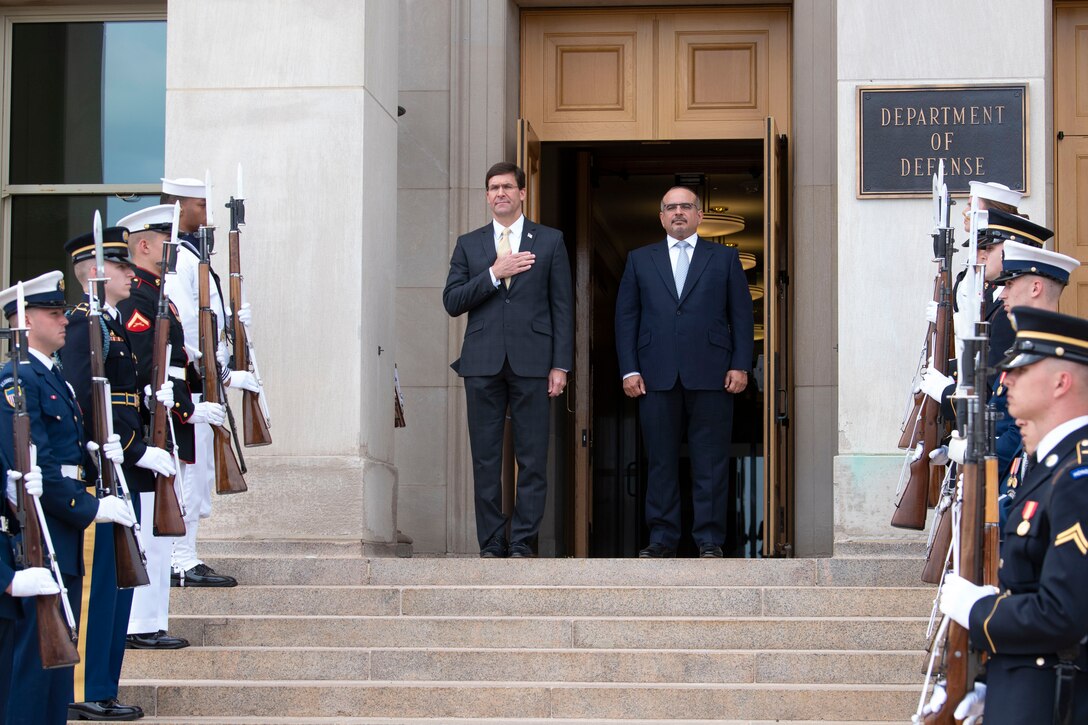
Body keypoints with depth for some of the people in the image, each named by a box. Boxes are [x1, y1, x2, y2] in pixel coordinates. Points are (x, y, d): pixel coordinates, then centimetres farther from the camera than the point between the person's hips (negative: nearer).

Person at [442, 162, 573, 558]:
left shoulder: (550, 241, 9)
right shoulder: (469, 244, 13)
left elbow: (562, 306, 6)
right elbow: (452, 301, 4)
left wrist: (561, 364, -2)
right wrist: (494, 274, -9)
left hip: (531, 362, -1)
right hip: (483, 362, 1)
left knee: (532, 458, -2)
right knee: (485, 459, 2)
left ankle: (522, 541, 3)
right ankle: (491, 543, 7)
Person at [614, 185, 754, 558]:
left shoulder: (724, 258, 12)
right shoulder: (640, 260, 14)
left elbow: (742, 314, 8)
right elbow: (625, 317, 10)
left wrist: (740, 365, -3)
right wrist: (629, 369, -1)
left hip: (710, 375, -1)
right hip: (657, 376, 1)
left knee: (710, 463, -1)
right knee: (661, 461, 3)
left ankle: (709, 540, 3)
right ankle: (662, 538, 8)